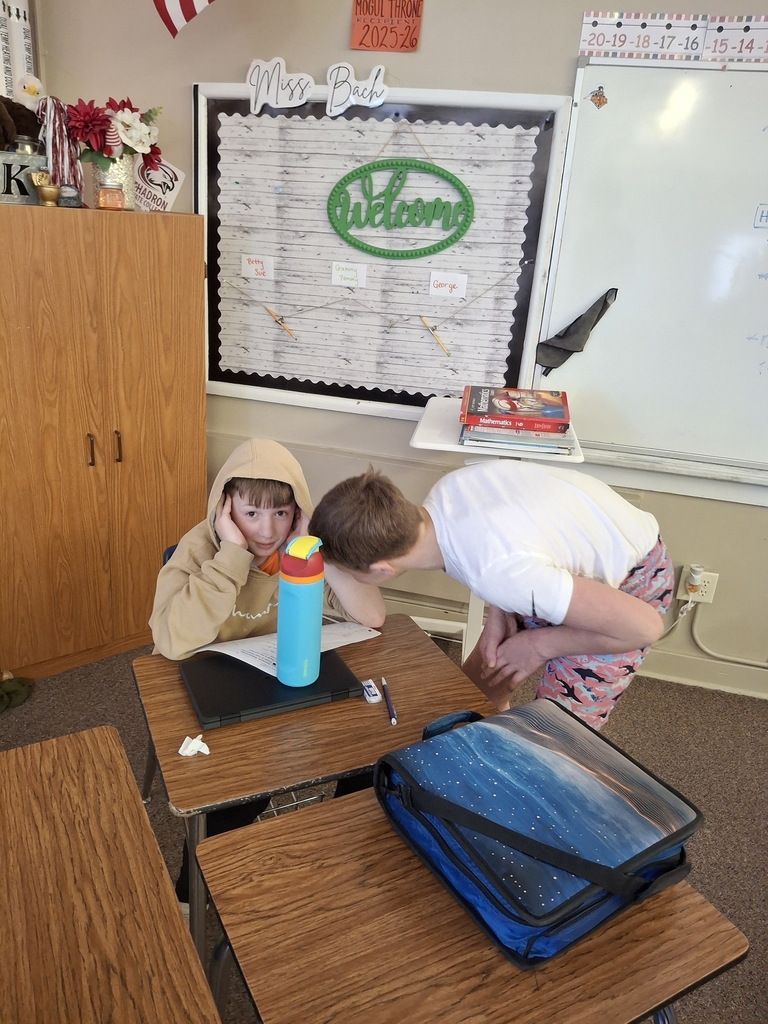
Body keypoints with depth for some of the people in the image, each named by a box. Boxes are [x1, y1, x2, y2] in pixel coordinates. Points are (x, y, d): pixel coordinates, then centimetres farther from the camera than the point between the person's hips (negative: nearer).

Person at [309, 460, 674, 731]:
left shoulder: (500, 574, -42)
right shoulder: (441, 493, -21)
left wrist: (539, 645, -18)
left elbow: (643, 626, -31)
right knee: (476, 685, 8)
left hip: (630, 587, -6)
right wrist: (498, 614, -10)